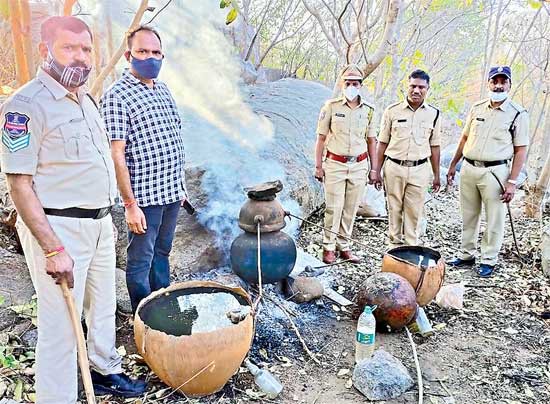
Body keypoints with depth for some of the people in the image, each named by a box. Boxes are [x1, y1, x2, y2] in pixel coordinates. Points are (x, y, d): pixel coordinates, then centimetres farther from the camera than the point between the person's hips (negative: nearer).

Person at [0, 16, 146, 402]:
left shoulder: (86, 99, 10)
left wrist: (106, 217, 17)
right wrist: (53, 250, -22)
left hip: (100, 222, 9)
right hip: (57, 227, -8)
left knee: (104, 307, 21)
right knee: (61, 324, 1)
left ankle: (105, 371, 42)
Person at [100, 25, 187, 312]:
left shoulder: (163, 89, 12)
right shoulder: (116, 96, -12)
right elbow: (116, 156, -16)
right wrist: (130, 204, -17)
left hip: (171, 192, 8)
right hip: (144, 197, -7)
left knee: (162, 252, 20)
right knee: (141, 261, 6)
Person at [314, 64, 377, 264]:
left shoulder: (368, 109, 5)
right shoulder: (331, 106, -3)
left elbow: (371, 140, 11)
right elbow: (321, 138, 0)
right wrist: (318, 166, -3)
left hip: (359, 165, 3)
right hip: (335, 164, -3)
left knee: (351, 209, 8)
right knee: (334, 207, -2)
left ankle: (344, 247, 21)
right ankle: (329, 247, 13)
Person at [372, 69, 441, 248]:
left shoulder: (433, 114, 4)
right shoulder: (392, 111, -1)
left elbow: (434, 146, 9)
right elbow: (383, 143, 3)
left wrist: (436, 175, 10)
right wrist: (377, 171, 2)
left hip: (419, 170, 1)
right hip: (394, 167, 0)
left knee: (414, 212, 5)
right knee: (394, 210, 8)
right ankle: (395, 245, 23)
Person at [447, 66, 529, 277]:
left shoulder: (518, 114, -4)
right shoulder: (477, 108, 8)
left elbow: (521, 150, -6)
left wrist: (512, 182, -12)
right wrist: (453, 165, 15)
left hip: (495, 171, -4)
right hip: (468, 168, 4)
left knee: (494, 219, 3)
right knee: (468, 216, 13)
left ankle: (488, 260, 17)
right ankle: (467, 255, 27)